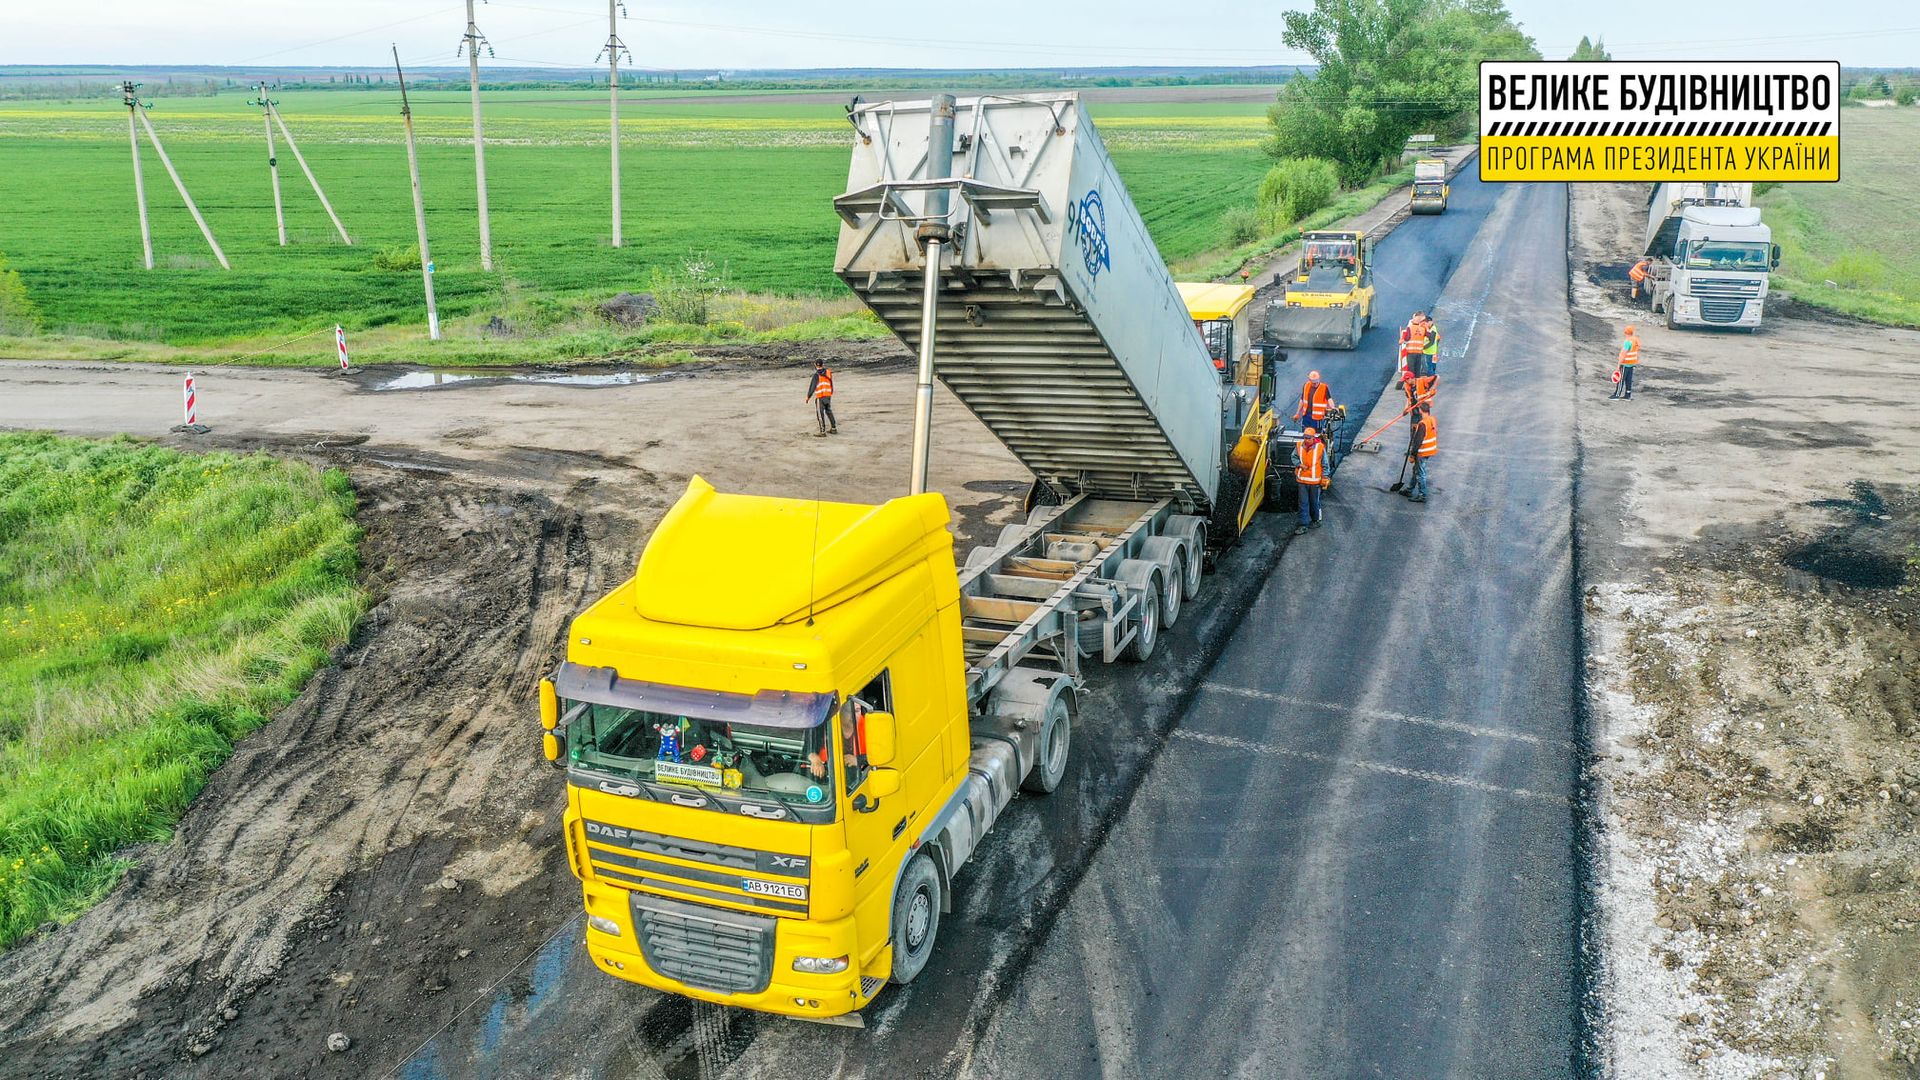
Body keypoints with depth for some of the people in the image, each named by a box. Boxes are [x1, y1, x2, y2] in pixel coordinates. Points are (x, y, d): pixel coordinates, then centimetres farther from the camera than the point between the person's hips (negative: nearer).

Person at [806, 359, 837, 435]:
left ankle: (822, 431, -3)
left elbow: (812, 386, -14)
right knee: (829, 411, 19)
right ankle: (833, 428, 23)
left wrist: (808, 396, -8)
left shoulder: (817, 375, -12)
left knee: (820, 413, -1)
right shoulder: (828, 372, 5)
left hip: (820, 396, -6)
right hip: (828, 395, 6)